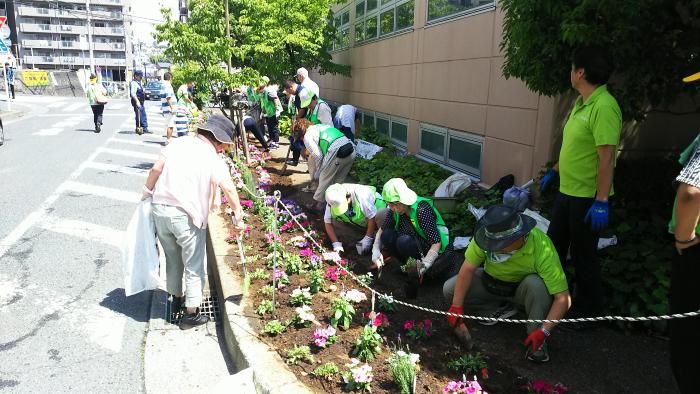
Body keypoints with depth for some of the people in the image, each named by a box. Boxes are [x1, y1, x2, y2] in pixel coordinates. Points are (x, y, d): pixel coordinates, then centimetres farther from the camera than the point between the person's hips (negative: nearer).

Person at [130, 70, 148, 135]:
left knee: (143, 116, 13)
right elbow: (133, 93, -24)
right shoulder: (133, 83, -14)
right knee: (138, 116, -6)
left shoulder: (139, 83, 17)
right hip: (137, 102, -10)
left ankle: (145, 129, 19)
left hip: (141, 102, 10)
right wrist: (137, 101, -30)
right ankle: (138, 128, 1)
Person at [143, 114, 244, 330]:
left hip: (160, 209, 5)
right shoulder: (213, 159, -8)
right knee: (194, 267, 10)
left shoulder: (178, 143, 3)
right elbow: (229, 189, -16)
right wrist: (237, 211, -2)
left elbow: (156, 168, -2)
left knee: (173, 259, 24)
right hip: (187, 217, -5)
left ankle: (176, 298, 42)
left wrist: (147, 191, 12)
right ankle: (191, 314, 18)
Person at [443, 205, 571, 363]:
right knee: (449, 290, -18)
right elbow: (468, 269, -21)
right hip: (491, 282, 2)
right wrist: (457, 306, -26)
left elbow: (563, 298, -32)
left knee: (537, 284, -37)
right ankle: (501, 306, 2)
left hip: (522, 288, -2)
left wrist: (543, 332, -38)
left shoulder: (542, 248, -35)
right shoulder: (489, 235, -29)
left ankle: (536, 338, -14)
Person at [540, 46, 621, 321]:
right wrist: (554, 171, 24)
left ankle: (588, 311, 25)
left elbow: (607, 157, -25)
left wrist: (602, 202, -26)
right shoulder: (581, 102, 8)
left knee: (583, 256, 6)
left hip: (588, 198, -9)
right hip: (567, 191, 9)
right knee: (553, 246, 20)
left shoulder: (603, 107, -21)